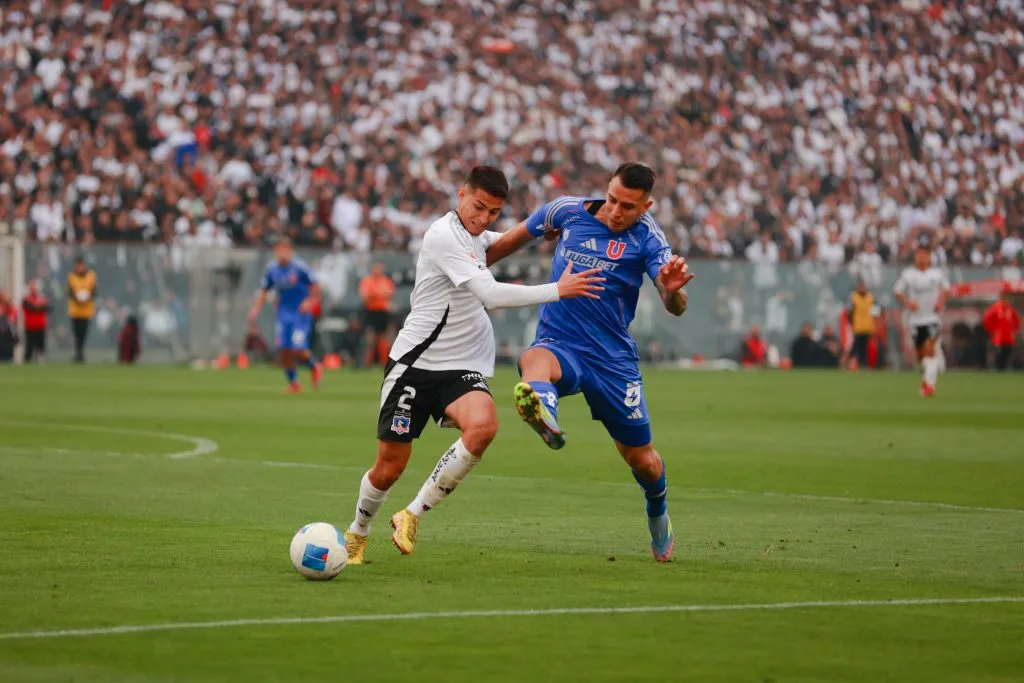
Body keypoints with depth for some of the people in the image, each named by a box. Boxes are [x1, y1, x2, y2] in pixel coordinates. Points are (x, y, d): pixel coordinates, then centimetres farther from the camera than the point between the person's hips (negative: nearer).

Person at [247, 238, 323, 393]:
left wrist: (309, 301, -18)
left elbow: (315, 287, -4)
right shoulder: (271, 269, 1)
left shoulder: (300, 267, -12)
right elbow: (264, 291, 12)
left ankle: (314, 367, 20)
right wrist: (256, 309, 1)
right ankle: (293, 384, 14)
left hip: (301, 314, -4)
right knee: (284, 350, -3)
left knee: (297, 350, -13)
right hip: (283, 314, 4)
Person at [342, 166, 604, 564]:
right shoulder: (444, 236, -16)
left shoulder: (473, 234, 11)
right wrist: (557, 291, -23)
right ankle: (356, 535, 29)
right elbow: (491, 295, -25)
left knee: (483, 426, -27)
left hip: (462, 368, 6)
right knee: (390, 466, -1)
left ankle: (413, 515, -14)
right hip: (415, 363, -6)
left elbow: (496, 243, 39)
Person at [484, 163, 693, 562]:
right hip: (559, 345, 0)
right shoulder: (567, 211, -2)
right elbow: (514, 238, 17)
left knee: (641, 458, 10)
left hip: (613, 358, 0)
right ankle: (544, 413, -74)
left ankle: (658, 513, 44)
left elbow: (675, 308, -19)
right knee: (534, 360, -39)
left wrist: (673, 288, -42)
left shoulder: (647, 238, -7)